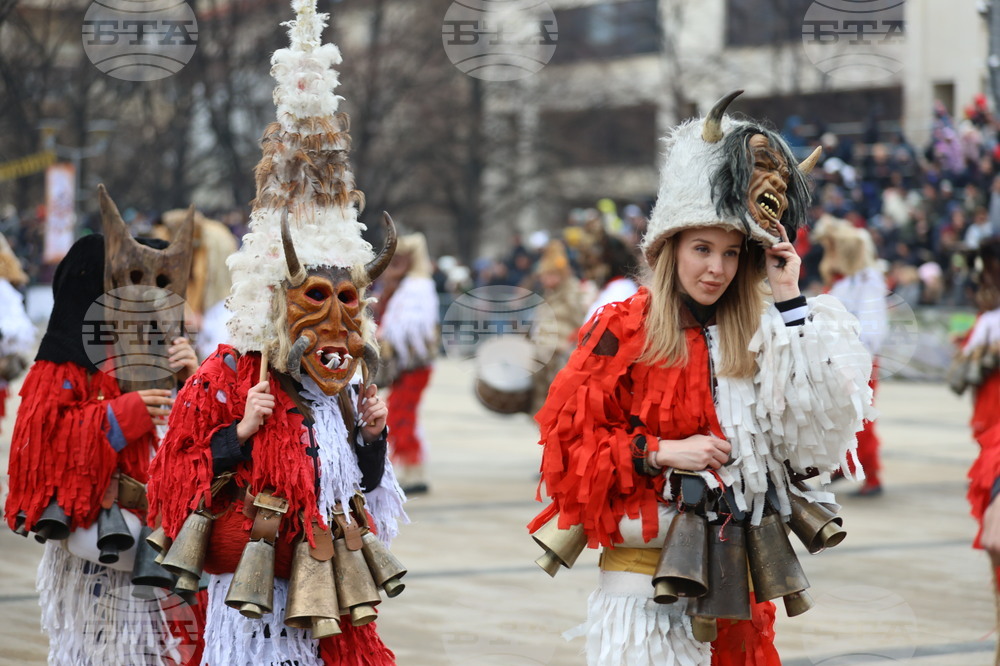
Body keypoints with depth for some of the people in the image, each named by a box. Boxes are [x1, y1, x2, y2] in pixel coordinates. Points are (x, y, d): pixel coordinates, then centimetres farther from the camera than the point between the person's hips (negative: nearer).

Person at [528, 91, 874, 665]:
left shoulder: (759, 337, 6)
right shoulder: (624, 330, -2)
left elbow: (817, 422, -9)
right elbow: (570, 441, -3)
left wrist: (791, 301, -8)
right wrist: (661, 453, -14)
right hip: (645, 568, -3)